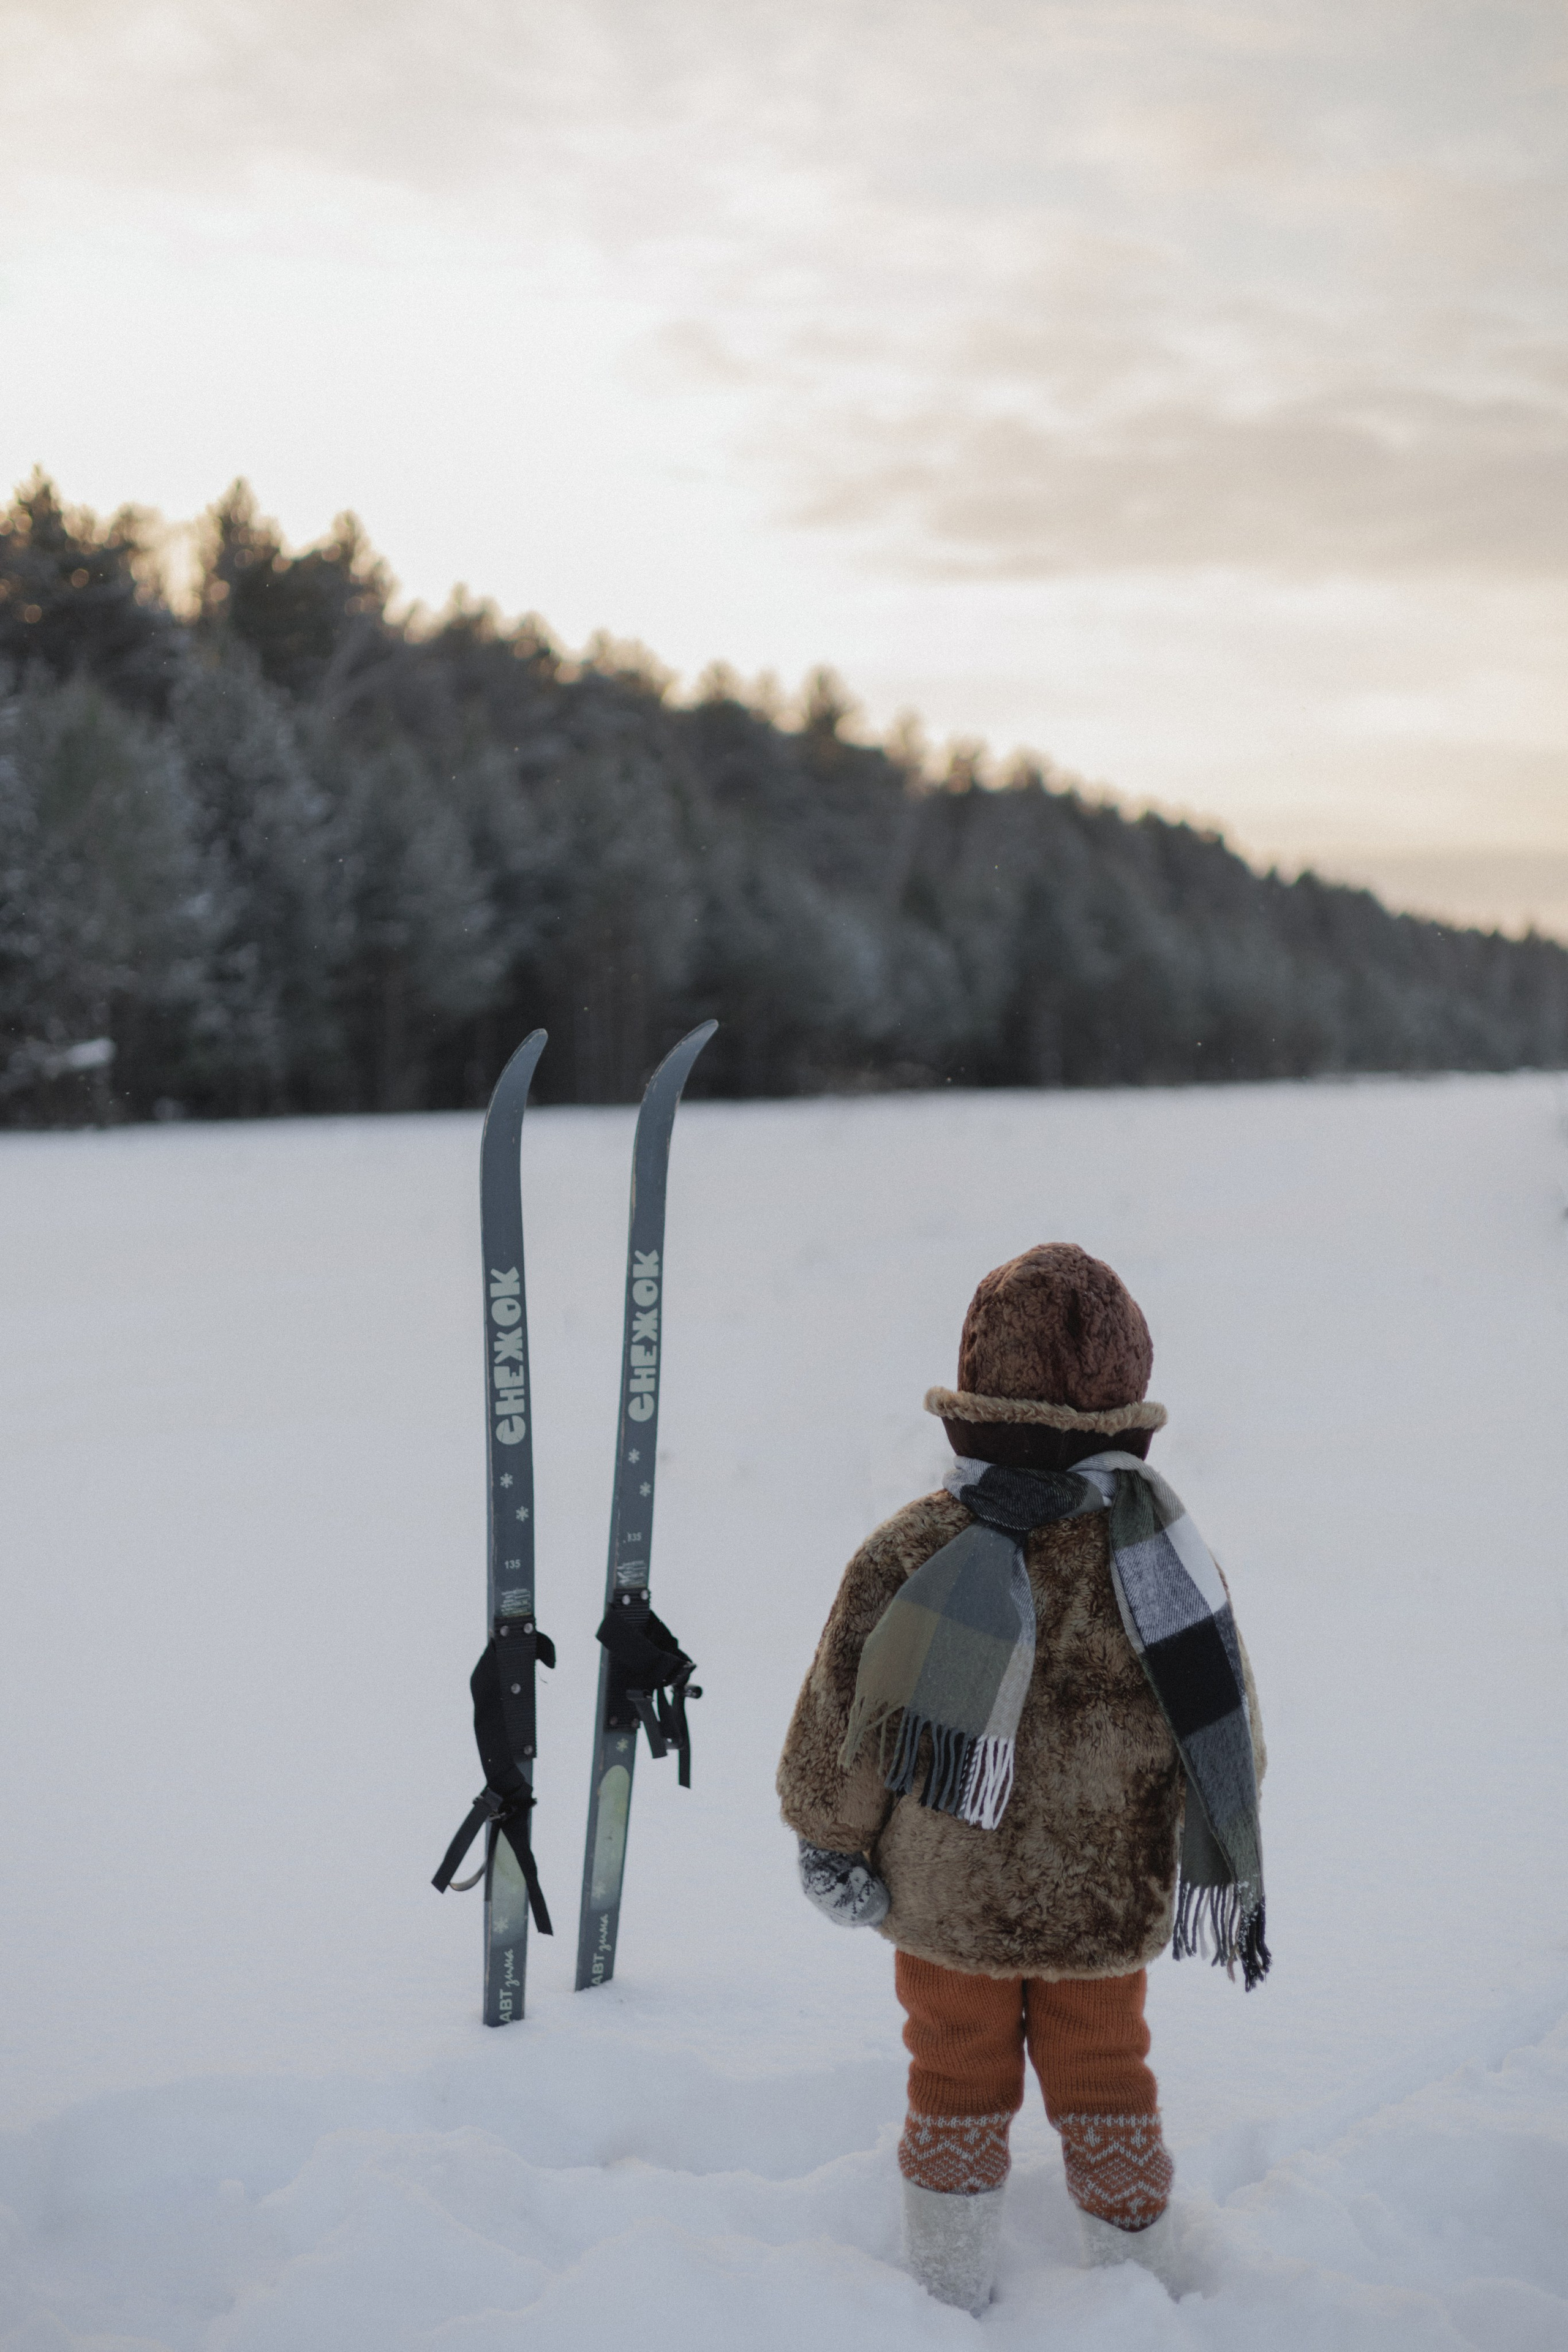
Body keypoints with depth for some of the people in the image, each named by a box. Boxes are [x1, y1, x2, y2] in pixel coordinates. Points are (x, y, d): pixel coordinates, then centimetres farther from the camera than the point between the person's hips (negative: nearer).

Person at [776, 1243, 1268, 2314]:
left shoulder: (907, 1554, -19)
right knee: (1105, 2086, 21)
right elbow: (1231, 1734, -4)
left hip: (945, 1903, -1)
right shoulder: (1166, 1551, -14)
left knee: (958, 2087, 18)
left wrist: (831, 1840, 6)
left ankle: (950, 2301, 29)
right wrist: (1234, 1872, 11)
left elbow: (840, 1724, -11)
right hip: (1111, 1906, 1)